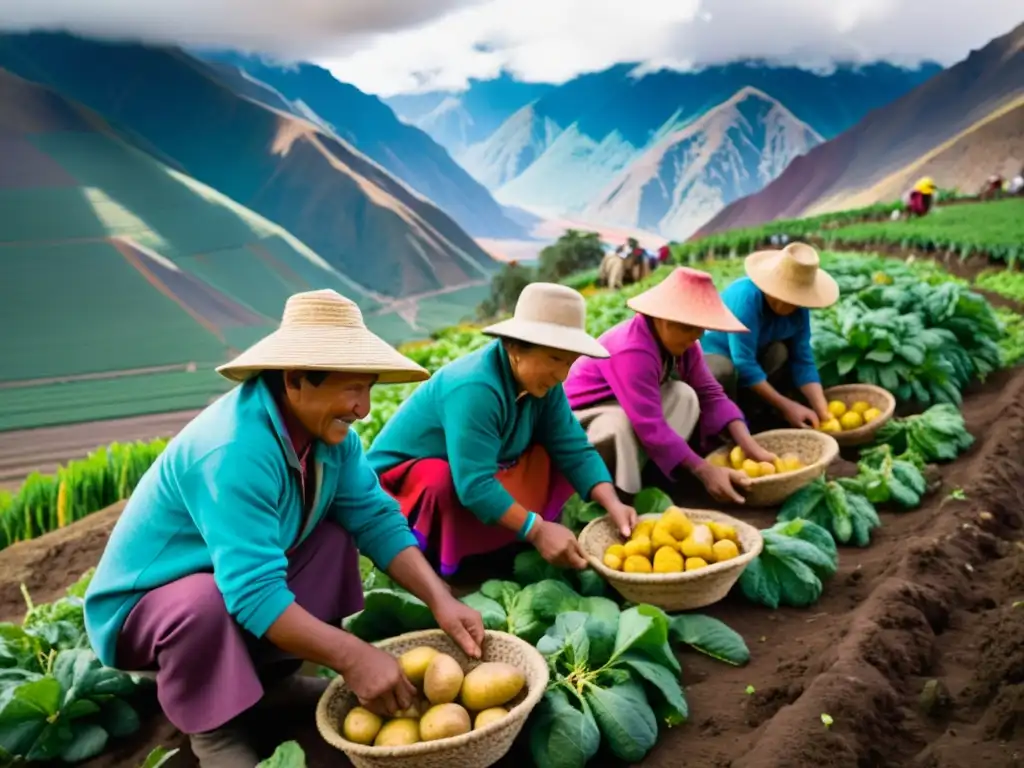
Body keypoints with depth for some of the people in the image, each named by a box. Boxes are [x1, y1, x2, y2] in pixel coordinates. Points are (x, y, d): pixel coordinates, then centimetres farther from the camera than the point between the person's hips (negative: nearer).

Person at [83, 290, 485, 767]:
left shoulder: (325, 426, -12)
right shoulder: (235, 451, -36)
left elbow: (376, 519, -10)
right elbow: (253, 592, -39)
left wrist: (441, 601, -20)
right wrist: (354, 658, -38)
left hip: (244, 582, 7)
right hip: (141, 604, -7)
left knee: (335, 536, -6)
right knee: (206, 601, -36)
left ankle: (270, 677, 4)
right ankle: (215, 727, -7)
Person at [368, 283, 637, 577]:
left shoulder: (541, 382, -10)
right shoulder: (475, 388, -34)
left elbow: (573, 450, -9)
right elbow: (474, 486, -37)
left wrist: (612, 504, -23)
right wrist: (537, 531, -38)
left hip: (473, 478, 8)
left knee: (552, 460, -7)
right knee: (441, 482, -39)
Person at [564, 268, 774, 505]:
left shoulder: (679, 341, -8)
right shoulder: (632, 351, -34)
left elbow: (710, 394, -7)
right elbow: (650, 427, -37)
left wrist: (748, 444, -21)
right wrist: (704, 471, -37)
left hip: (622, 406, 8)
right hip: (581, 415, -8)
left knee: (684, 395, -14)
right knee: (622, 426, -39)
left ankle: (647, 479, -16)